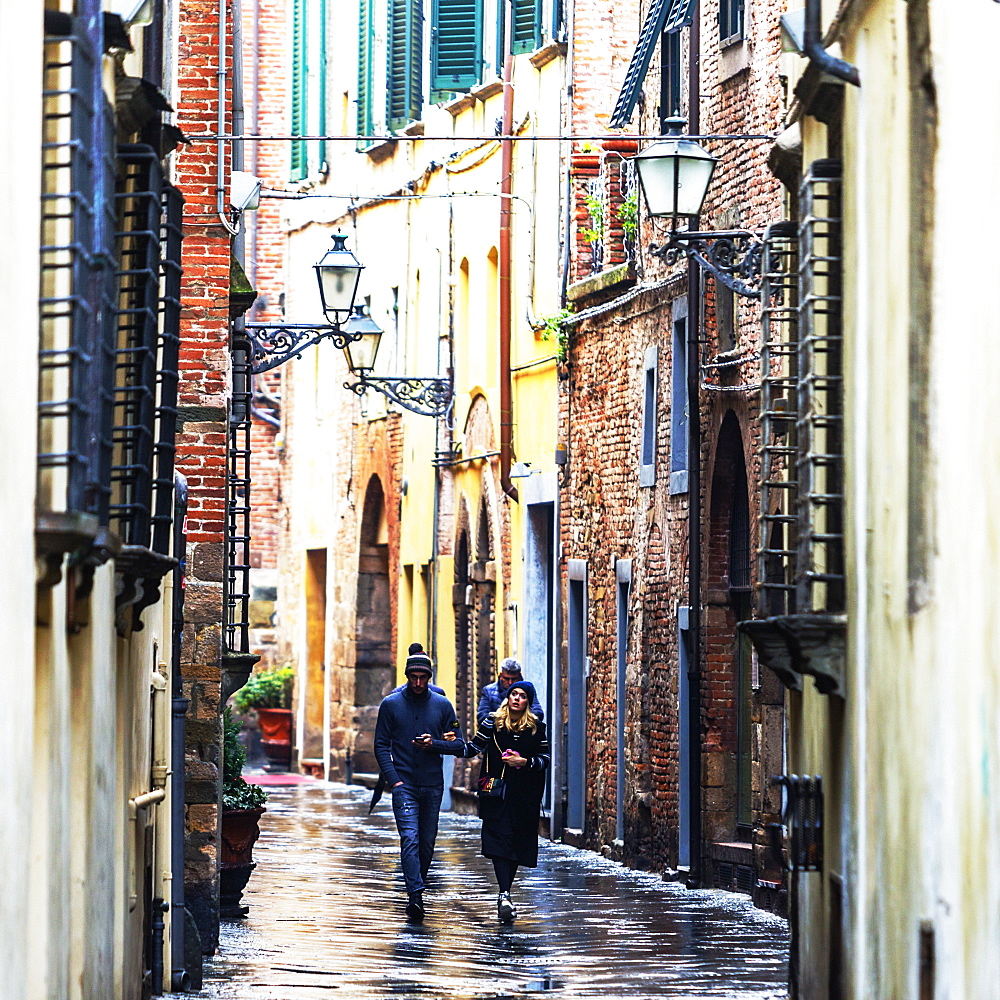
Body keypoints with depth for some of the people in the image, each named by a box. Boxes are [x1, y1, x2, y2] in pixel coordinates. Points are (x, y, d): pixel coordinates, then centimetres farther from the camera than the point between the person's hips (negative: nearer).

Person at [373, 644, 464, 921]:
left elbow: (458, 745, 8)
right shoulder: (391, 704, 3)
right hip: (404, 784, -2)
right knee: (410, 839, -16)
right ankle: (415, 895, -24)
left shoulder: (442, 705, 6)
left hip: (432, 785, 2)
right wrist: (393, 780, -9)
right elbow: (381, 745, 2)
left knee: (427, 843, 7)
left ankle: (416, 887, 23)